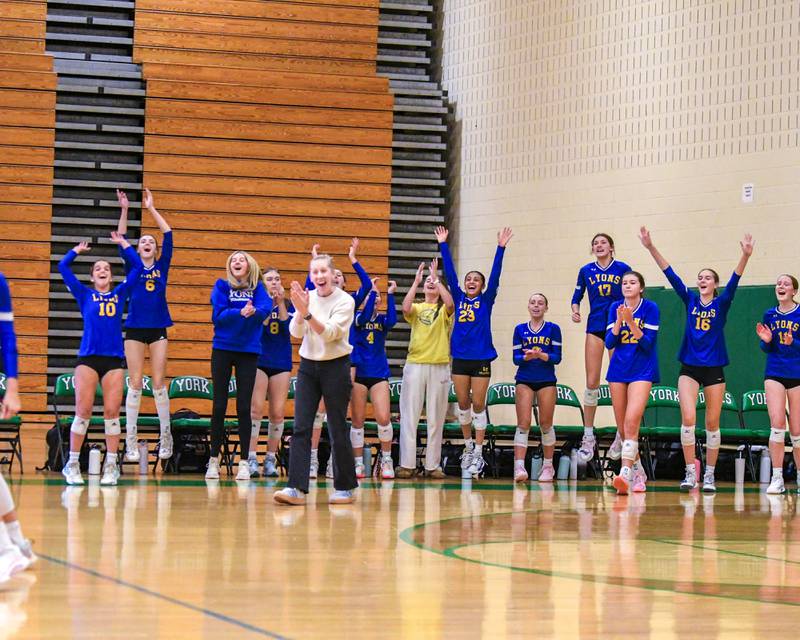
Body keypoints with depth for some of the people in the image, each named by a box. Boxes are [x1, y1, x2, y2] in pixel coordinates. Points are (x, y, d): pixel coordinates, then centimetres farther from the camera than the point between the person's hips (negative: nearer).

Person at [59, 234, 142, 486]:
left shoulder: (119, 294, 16)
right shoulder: (85, 295, 12)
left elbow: (137, 266, 16)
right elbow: (63, 267, 10)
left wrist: (123, 243, 22)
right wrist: (78, 249, 24)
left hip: (114, 359, 1)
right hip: (88, 358, -1)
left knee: (112, 412, -2)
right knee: (83, 411, -6)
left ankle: (111, 466, 2)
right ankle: (72, 464, 0)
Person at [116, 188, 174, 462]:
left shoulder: (162, 267, 9)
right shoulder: (132, 267, 8)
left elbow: (168, 234, 5)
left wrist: (151, 208, 6)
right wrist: (124, 210, -9)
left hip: (158, 329, 1)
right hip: (135, 329, -1)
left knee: (159, 383, 0)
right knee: (135, 383, -4)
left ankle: (166, 436, 7)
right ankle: (130, 440, -3)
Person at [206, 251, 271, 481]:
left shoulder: (258, 288, 6)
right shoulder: (222, 286, 3)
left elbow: (266, 308, -13)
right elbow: (219, 314, -11)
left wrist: (254, 311, -34)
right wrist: (241, 312, -27)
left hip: (248, 351, 0)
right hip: (222, 349, 0)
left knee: (244, 408, 1)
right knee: (219, 406, 2)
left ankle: (244, 462, 4)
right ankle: (214, 460, 9)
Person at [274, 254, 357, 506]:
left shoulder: (345, 301, -9)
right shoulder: (308, 298, 2)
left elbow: (329, 333, -20)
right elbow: (296, 332, -8)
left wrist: (307, 312, -32)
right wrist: (300, 311, -26)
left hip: (335, 367, -4)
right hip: (308, 365, 4)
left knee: (338, 429, 2)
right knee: (301, 428, -6)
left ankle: (345, 487, 15)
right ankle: (296, 488, -11)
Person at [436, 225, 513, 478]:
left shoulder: (486, 300, 4)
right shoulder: (459, 298, 10)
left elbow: (495, 276, -4)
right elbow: (449, 273, 9)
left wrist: (501, 248, -11)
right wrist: (443, 245, 6)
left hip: (481, 358, -3)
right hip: (460, 358, 3)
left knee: (478, 405, -1)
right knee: (463, 404, 8)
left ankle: (478, 454, 2)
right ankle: (468, 446, 23)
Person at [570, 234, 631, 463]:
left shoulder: (623, 269, 2)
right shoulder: (586, 271, 8)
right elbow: (577, 297, 16)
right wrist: (575, 311, -4)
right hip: (595, 327, 2)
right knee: (591, 383, -2)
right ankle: (588, 437, 3)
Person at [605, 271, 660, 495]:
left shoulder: (650, 308, -6)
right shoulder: (615, 308, 6)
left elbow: (647, 343, -12)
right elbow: (609, 343, 1)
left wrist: (631, 321, -22)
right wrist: (619, 321, -13)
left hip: (642, 371, -5)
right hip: (618, 371, 5)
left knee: (631, 422, -21)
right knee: (622, 427, 8)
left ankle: (626, 474, -29)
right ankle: (638, 472, 24)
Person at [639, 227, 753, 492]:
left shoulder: (721, 304, 1)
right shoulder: (690, 300, 5)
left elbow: (734, 281, -15)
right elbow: (670, 274, -3)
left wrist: (745, 256, -33)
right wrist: (651, 248, -12)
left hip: (714, 369, 0)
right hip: (689, 368, 1)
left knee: (712, 423, 4)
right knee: (688, 419, -14)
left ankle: (709, 475, 12)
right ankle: (690, 472, -8)